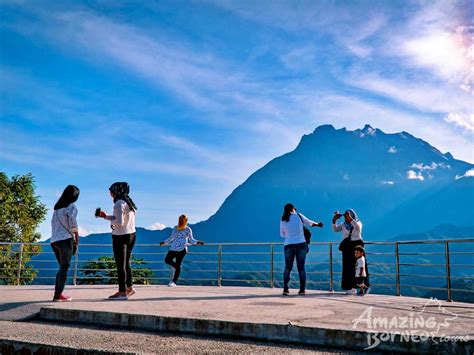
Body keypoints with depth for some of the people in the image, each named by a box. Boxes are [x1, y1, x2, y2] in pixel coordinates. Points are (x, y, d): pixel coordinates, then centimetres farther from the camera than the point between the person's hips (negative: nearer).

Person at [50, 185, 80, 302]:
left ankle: (57, 294, 11)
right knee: (65, 267, -3)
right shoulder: (72, 206, -4)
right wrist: (77, 237, -6)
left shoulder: (57, 207, 19)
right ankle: (58, 295, -8)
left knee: (62, 267, 15)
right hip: (66, 239, -7)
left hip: (54, 240, 7)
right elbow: (72, 221, -14)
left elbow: (53, 223, 18)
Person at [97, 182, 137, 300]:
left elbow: (119, 222, -24)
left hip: (121, 237, -9)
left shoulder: (119, 203, -16)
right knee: (126, 263, 18)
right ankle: (129, 287, 23)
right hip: (131, 235, 9)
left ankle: (122, 292, 3)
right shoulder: (129, 202, 11)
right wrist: (105, 216, 17)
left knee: (120, 264, -1)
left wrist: (111, 222, -4)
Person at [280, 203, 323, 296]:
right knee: (301, 267, 8)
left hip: (289, 245, 0)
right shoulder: (299, 216, 0)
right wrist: (317, 224, 34)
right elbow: (309, 223, 15)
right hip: (301, 244, 0)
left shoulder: (283, 220, 3)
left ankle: (285, 289, 0)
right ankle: (302, 289, 6)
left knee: (288, 267, 9)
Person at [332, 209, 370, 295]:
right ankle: (352, 288, 3)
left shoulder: (358, 223, -1)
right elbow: (335, 229, 2)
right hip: (347, 247, 4)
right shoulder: (344, 224, 10)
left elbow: (357, 227, -24)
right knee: (348, 268, 0)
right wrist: (334, 220, -11)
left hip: (356, 246, -4)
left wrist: (350, 218, -30)